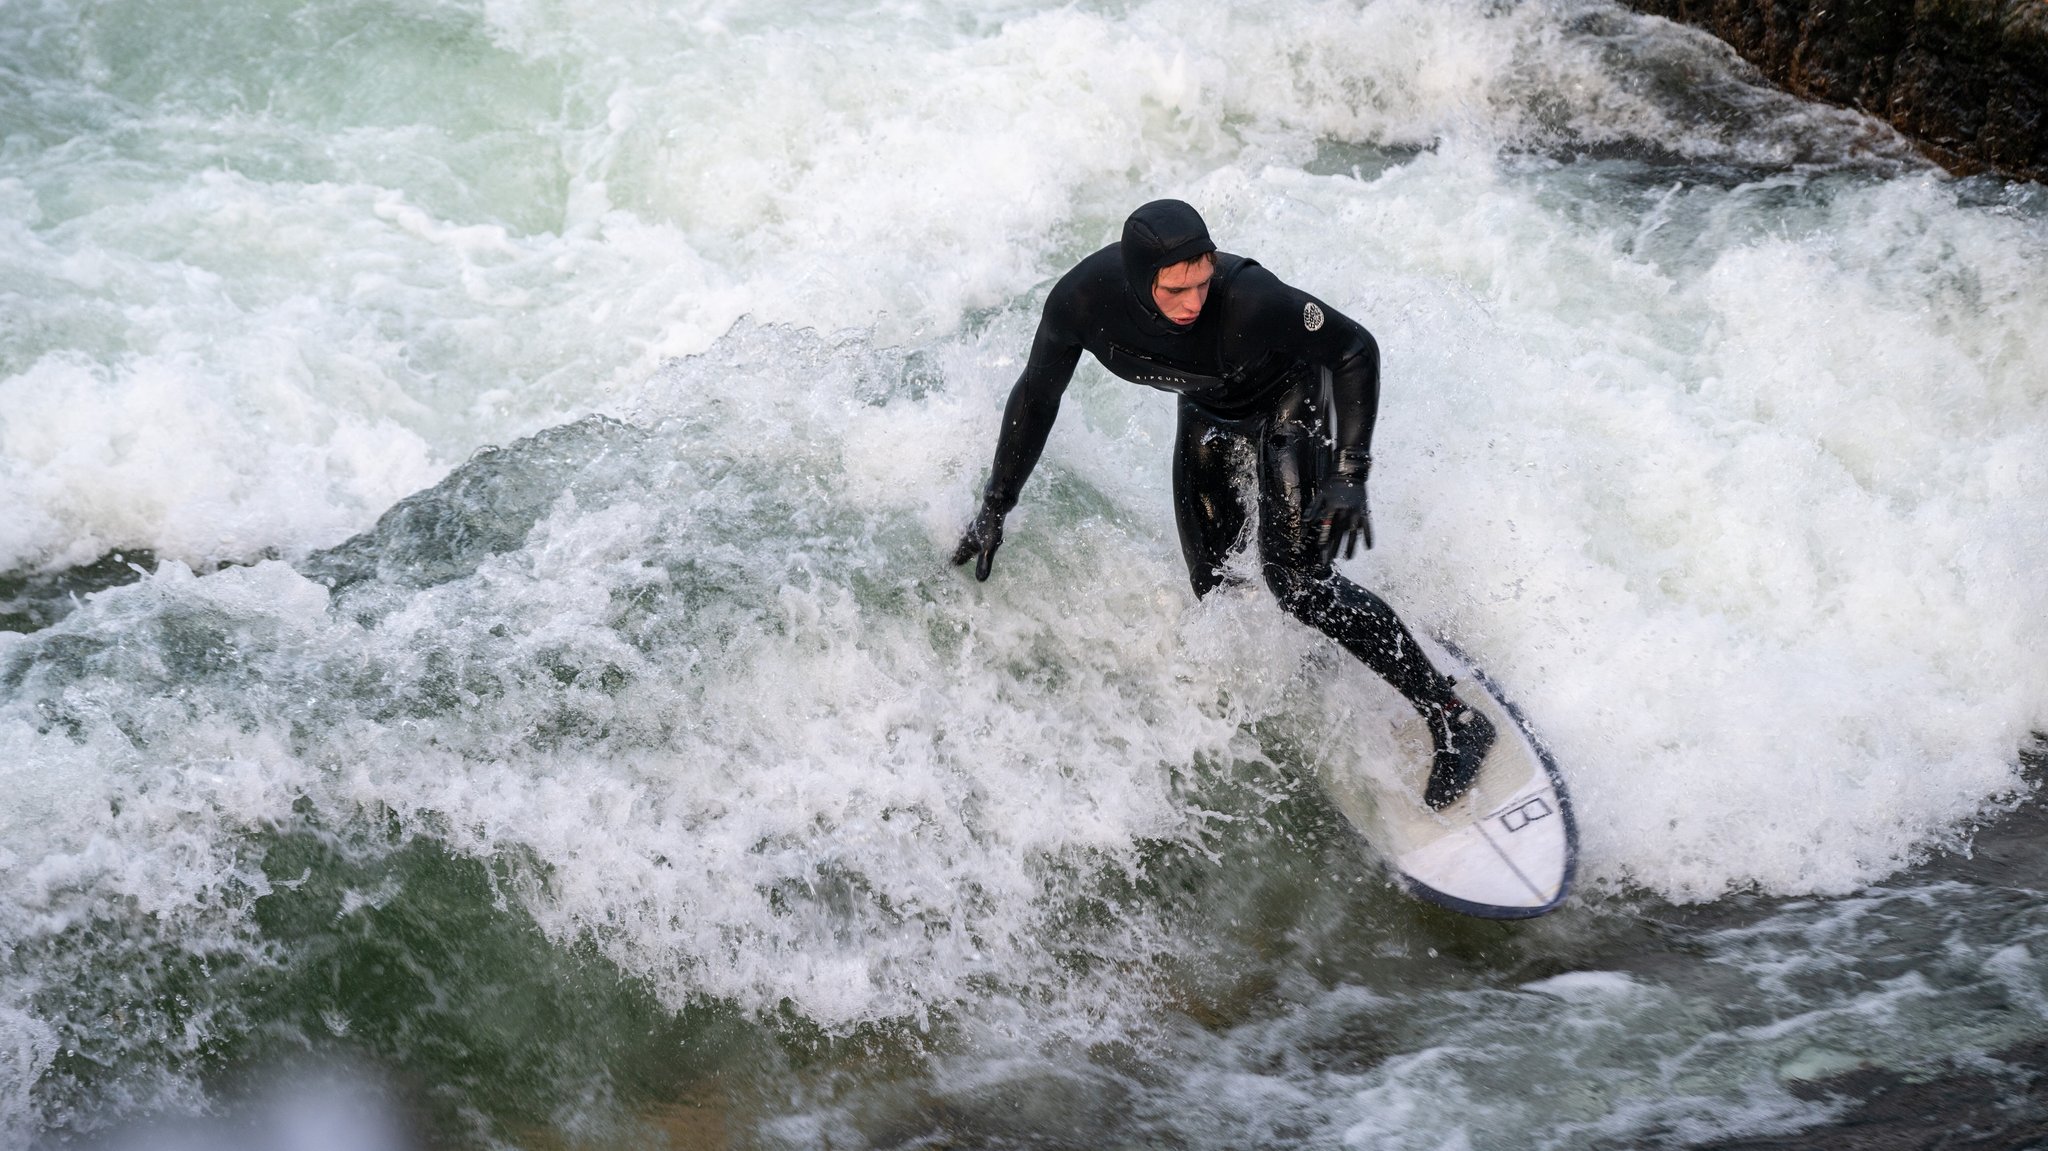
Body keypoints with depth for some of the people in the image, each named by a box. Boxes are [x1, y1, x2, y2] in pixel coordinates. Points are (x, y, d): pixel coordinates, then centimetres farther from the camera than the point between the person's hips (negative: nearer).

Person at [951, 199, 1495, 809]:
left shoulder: (1249, 298, -40)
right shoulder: (1081, 300, -29)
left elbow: (1355, 349, -24)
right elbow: (1036, 394, -9)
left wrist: (1350, 474, -30)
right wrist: (994, 506, -2)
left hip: (1287, 398, -5)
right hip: (1209, 413, 5)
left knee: (1298, 583, -15)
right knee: (1213, 588, 3)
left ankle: (1453, 719, -9)